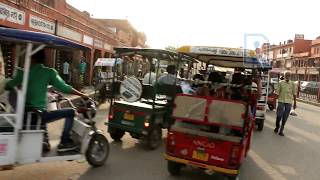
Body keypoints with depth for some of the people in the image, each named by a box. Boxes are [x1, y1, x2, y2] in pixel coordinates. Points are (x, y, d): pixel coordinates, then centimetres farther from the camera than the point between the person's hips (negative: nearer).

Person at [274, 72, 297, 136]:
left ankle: (281, 130, 14)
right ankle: (277, 127, 24)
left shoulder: (293, 84, 3)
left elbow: (294, 94, 7)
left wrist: (295, 103, 6)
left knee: (285, 117, 3)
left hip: (289, 102, 1)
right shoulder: (280, 83, 1)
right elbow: (277, 92, 2)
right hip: (281, 101, -1)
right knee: (279, 115, -2)